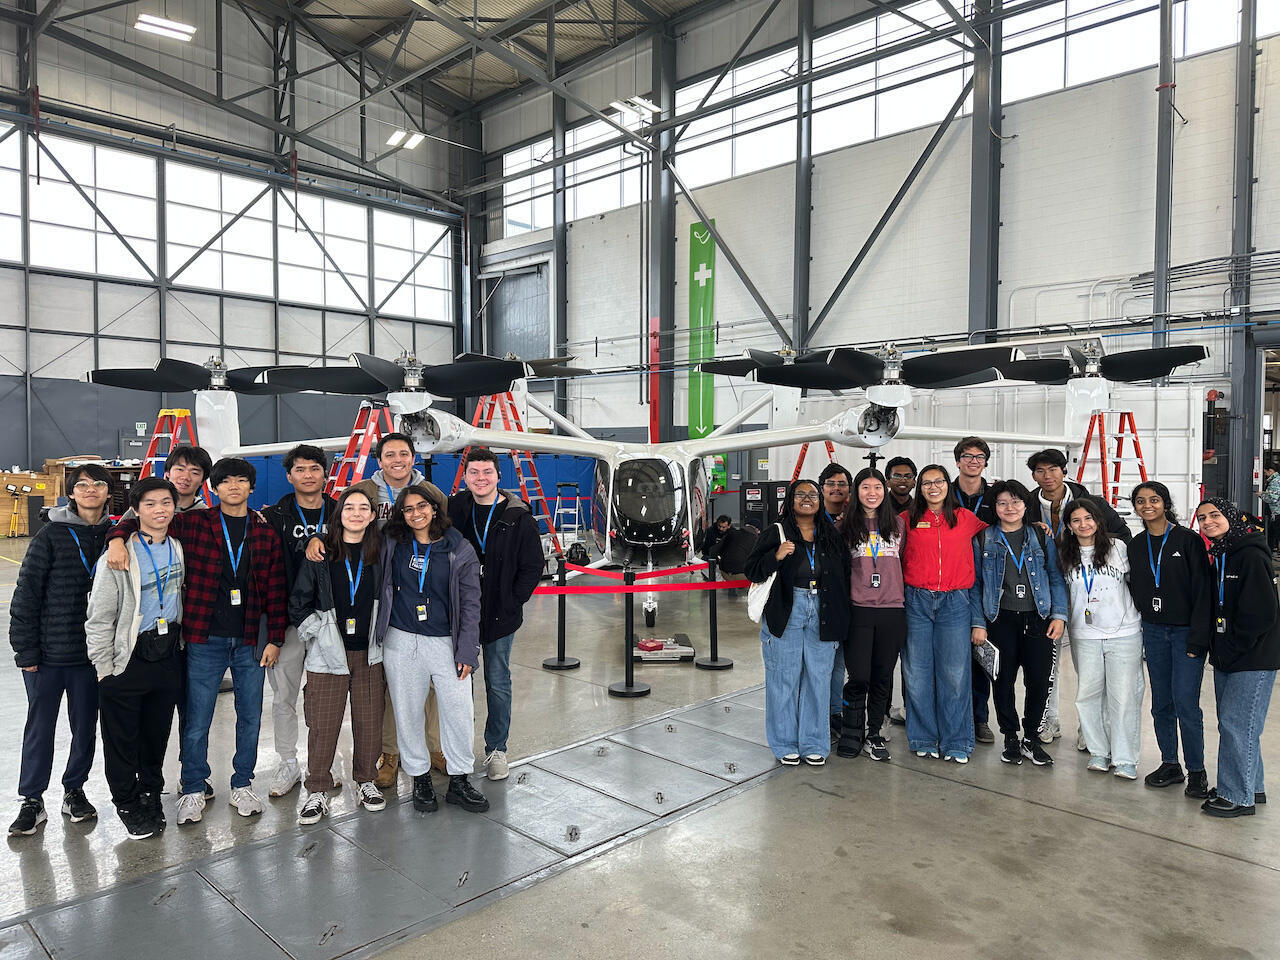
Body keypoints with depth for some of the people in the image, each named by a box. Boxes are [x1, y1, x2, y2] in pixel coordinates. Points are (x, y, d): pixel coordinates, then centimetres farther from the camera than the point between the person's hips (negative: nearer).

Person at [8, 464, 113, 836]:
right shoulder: (51, 535, -7)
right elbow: (27, 593, -6)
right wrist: (25, 651, -7)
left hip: (92, 653, 2)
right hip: (49, 653, -2)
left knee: (86, 726, 12)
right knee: (40, 728, 9)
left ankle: (74, 791, 31)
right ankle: (32, 801, 24)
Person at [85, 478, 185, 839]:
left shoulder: (178, 548, 2)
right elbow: (99, 616, -10)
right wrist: (104, 666, -9)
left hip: (169, 656, 4)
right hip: (127, 660, -4)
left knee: (157, 735, 16)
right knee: (122, 739, 8)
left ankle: (151, 795, 36)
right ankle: (128, 805, 27)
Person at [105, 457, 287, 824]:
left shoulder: (266, 533, 4)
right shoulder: (193, 524, -1)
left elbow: (275, 590, 4)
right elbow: (137, 521, 4)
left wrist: (274, 639, 2)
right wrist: (117, 539, -18)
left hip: (250, 641, 2)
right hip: (205, 639, -1)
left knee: (250, 717, 11)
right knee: (197, 720, 6)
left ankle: (242, 786, 29)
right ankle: (193, 791, 25)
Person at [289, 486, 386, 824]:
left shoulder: (380, 552, 3)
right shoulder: (321, 553, -3)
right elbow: (298, 602, 1)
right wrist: (318, 634, -4)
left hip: (369, 653, 2)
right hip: (328, 653, -2)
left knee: (369, 720, 7)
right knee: (323, 724, 2)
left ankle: (366, 781, 26)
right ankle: (317, 791, 17)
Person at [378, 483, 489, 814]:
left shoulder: (460, 550, -2)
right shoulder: (390, 543, 3)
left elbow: (470, 604, -1)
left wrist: (467, 652, -5)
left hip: (445, 642, -1)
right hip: (400, 641, 1)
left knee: (460, 712, 0)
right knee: (408, 713, 9)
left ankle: (459, 780, 17)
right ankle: (420, 778, 27)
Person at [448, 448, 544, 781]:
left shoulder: (519, 518, -6)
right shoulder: (453, 510, 1)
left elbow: (532, 567, -3)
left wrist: (511, 604, -8)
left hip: (500, 616, -2)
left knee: (498, 683, 7)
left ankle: (496, 749, 21)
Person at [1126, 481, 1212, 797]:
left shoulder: (1188, 540, -7)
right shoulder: (1135, 545, 7)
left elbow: (1202, 590, -10)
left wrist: (1198, 635, -14)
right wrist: (1139, 622, 5)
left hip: (1185, 632, -5)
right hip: (1153, 632, 5)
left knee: (1185, 702, -8)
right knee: (1161, 703, 9)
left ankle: (1196, 772, 6)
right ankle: (1170, 765, 21)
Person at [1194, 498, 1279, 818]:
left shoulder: (1251, 556, -16)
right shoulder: (1220, 557, 11)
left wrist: (1232, 649, -14)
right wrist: (1216, 646, 8)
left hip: (1253, 660, -9)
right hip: (1226, 659, 9)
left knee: (1236, 725, -4)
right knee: (1232, 723, 15)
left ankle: (1238, 797, 7)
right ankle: (1252, 787, 30)